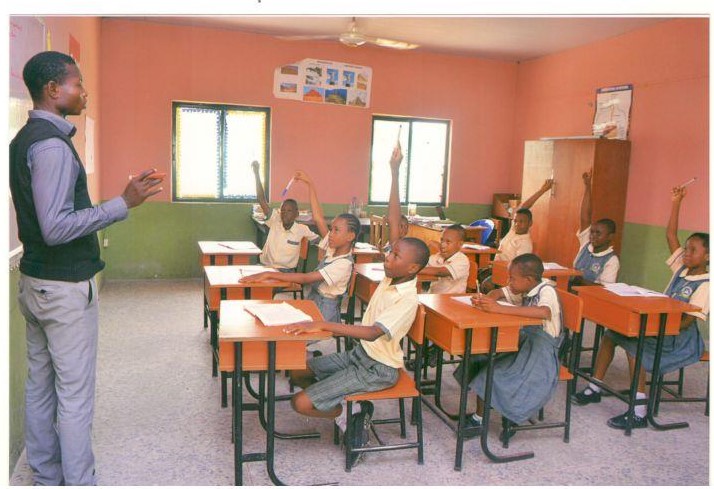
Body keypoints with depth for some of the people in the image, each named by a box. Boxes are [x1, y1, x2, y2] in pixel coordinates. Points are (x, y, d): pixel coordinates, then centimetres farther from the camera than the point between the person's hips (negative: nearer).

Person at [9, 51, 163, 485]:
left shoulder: (25, 139, 11)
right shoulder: (52, 144, -19)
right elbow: (56, 228, -25)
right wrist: (124, 203, -25)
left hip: (35, 281, 10)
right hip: (65, 287, -10)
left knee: (40, 385, 16)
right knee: (75, 395, 0)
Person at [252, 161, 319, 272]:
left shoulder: (302, 229, -5)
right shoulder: (275, 221, -3)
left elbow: (319, 241, 7)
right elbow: (262, 200, -8)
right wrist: (256, 173, -13)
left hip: (286, 271, -1)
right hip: (265, 268, 2)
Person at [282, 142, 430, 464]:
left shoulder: (407, 299, -26)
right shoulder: (393, 274, -5)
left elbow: (373, 333, -40)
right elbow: (393, 221, -7)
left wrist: (323, 325, -47)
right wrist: (394, 173, -10)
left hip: (378, 369, -9)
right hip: (360, 353, 9)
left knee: (301, 403, -15)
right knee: (297, 372, 9)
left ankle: (351, 414, 7)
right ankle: (352, 409, 11)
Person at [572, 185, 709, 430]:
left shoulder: (705, 285, -14)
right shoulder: (682, 268, 7)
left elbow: (686, 322, -20)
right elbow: (671, 236, 5)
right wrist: (676, 203, 1)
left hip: (681, 337, -8)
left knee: (633, 344, -31)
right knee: (611, 334, -2)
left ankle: (639, 413, -26)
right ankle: (594, 388, 5)